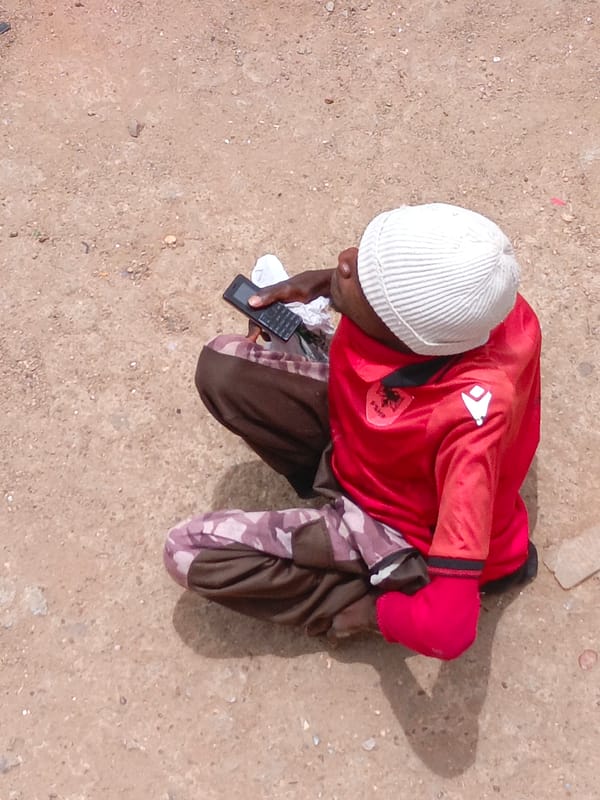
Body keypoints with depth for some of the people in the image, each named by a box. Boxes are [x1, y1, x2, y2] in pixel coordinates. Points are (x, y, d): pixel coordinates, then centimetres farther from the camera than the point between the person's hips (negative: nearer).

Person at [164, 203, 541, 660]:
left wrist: (378, 611, -20)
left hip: (398, 529, -6)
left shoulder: (470, 413, -45)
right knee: (222, 367, -5)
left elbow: (446, 629, -43)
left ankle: (368, 600, 1)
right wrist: (323, 284, -13)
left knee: (189, 552, -12)